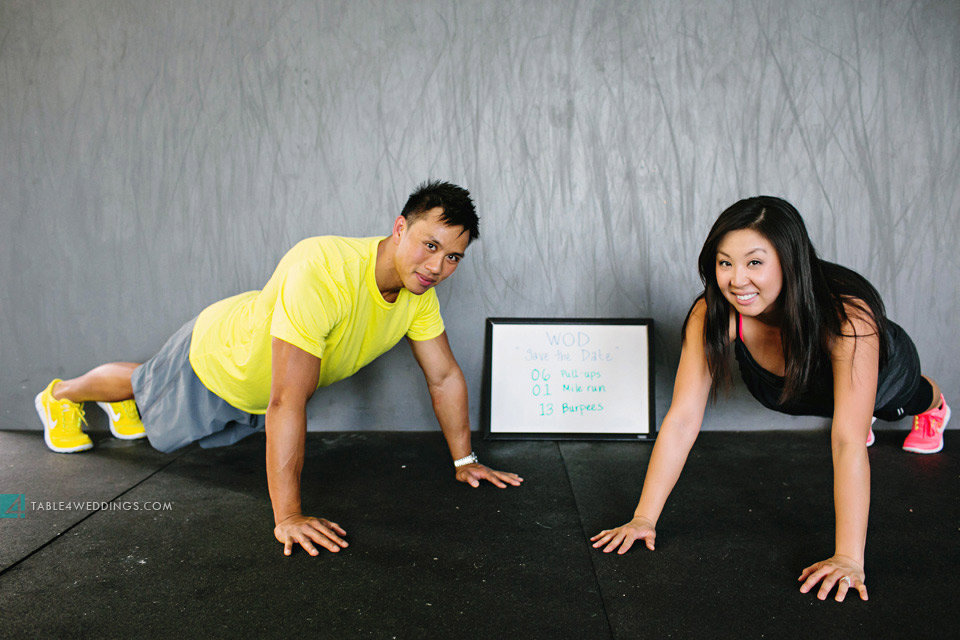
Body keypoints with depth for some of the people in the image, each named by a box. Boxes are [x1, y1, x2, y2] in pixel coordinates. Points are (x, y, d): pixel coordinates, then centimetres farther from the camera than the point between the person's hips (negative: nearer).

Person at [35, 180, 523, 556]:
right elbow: (287, 403, -48)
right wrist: (287, 517, -45)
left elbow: (445, 376, -12)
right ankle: (61, 396, 58)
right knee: (147, 395, 26)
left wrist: (464, 461, -9)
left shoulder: (419, 290, -24)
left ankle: (122, 407, 67)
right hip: (217, 355, -5)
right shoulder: (322, 273, -47)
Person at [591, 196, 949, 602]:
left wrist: (849, 559, -51)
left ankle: (933, 404, 64)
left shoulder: (848, 317, -46)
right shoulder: (711, 315, -38)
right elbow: (682, 420, -38)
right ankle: (850, 413, 61)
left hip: (884, 369, -1)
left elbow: (848, 443, -49)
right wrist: (643, 518, -40)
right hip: (790, 389, 1)